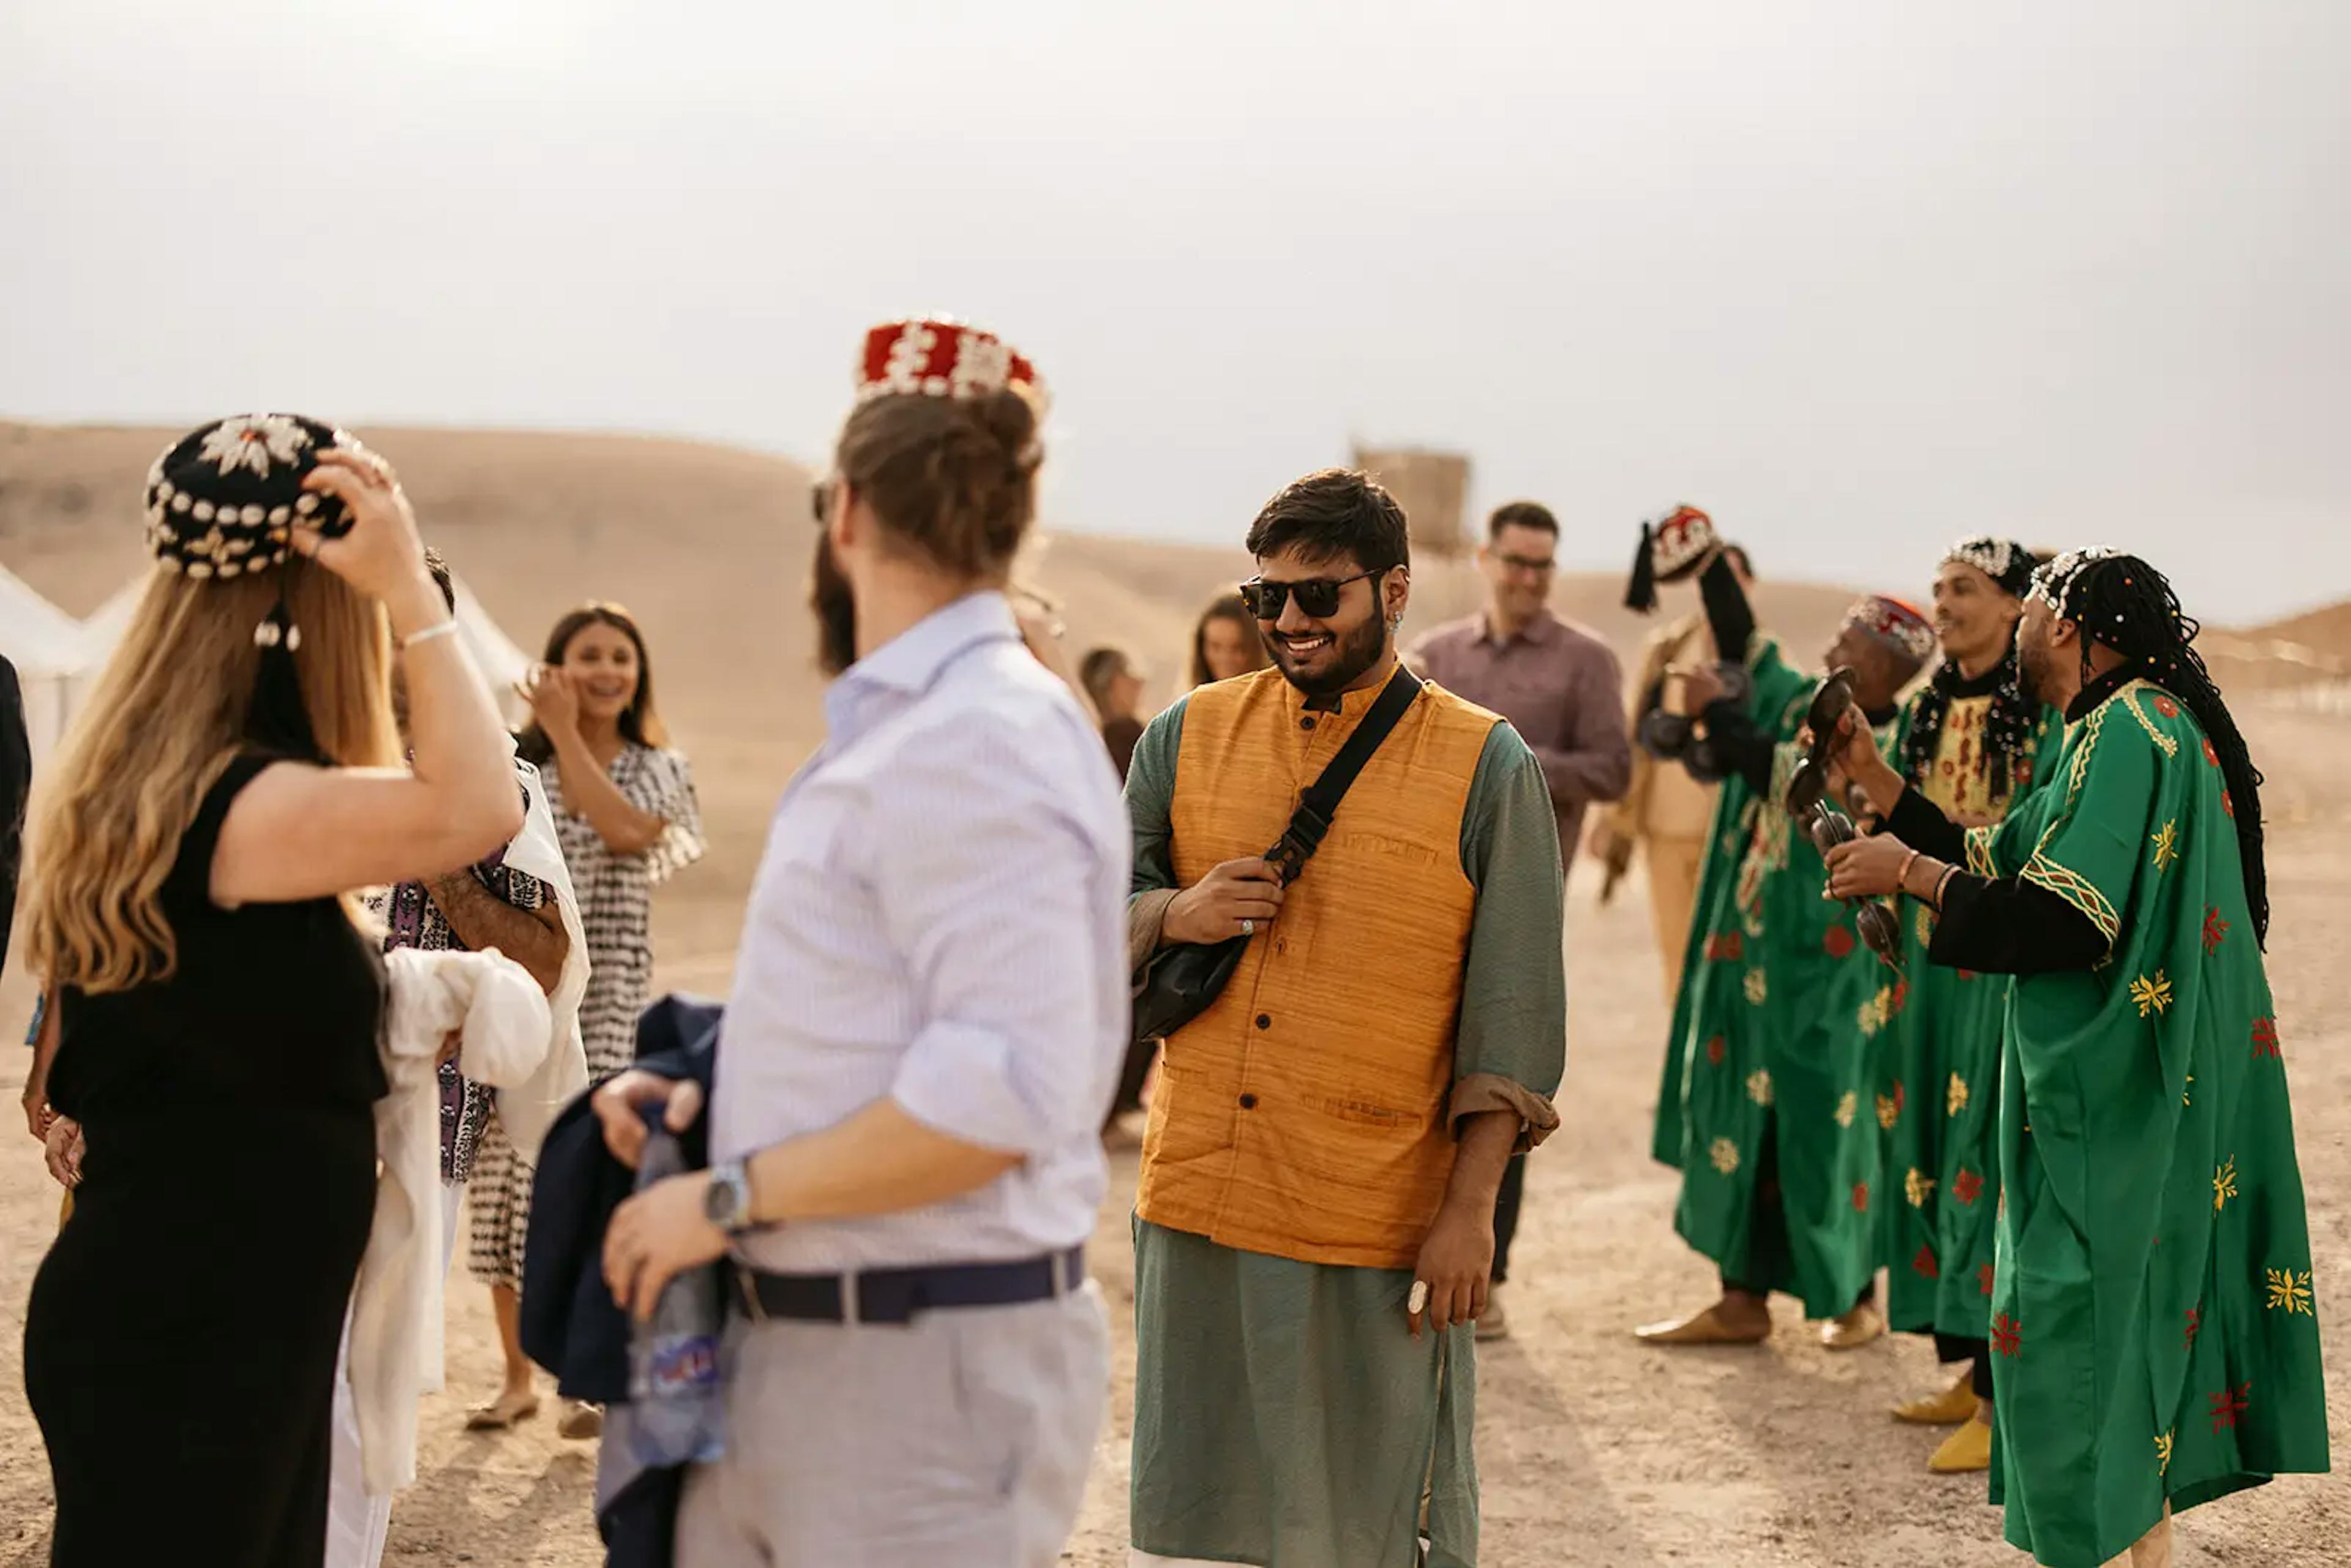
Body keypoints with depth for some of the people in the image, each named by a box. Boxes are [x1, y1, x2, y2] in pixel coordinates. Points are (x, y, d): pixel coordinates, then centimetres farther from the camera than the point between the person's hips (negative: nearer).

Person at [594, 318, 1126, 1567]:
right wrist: (703, 1104, 7)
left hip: (931, 1371, -9)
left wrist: (730, 1196, -18)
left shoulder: (980, 744, -17)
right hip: (797, 1351, 9)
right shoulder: (899, 728, 16)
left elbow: (1002, 1090, -26)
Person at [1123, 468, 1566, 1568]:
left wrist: (1471, 1208, -9)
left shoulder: (1487, 767, -2)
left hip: (1381, 1223, -3)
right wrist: (1174, 916, -9)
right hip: (1198, 1203, 3)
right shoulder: (1191, 736, 9)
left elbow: (1514, 1009, -4)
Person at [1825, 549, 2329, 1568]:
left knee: (2079, 1330, -6)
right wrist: (1872, 779, 17)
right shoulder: (2129, 728, 15)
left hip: (2115, 1104, -10)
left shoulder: (2130, 730, -16)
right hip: (2125, 1094, 10)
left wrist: (1911, 871, -15)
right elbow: (2000, 864, 17)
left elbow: (2063, 921, -24)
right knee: (2129, 1324, 15)